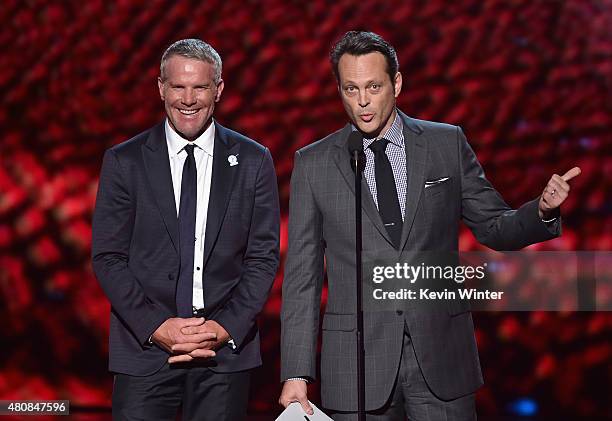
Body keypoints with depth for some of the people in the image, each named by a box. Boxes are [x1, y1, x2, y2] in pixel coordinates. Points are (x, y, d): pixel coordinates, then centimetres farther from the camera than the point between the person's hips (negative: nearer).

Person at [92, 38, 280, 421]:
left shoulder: (253, 161, 5)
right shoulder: (124, 161, 3)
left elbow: (264, 256, 3)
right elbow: (108, 257, 0)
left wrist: (227, 328, -8)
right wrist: (156, 327, -10)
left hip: (227, 351, 1)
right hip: (145, 347, 0)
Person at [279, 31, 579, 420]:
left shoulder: (448, 144, 4)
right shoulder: (313, 164, 2)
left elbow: (494, 228, 10)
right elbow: (303, 275, 2)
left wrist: (542, 210, -12)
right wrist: (296, 373, -3)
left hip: (441, 357, 1)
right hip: (357, 365, 0)